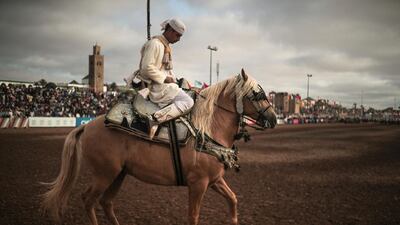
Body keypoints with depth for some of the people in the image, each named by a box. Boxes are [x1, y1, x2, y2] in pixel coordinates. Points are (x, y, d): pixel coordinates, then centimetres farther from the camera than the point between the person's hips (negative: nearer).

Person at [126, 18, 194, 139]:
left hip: (164, 83, 10)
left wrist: (172, 78, 13)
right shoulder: (155, 43, -13)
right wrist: (165, 78, -17)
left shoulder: (165, 45, 19)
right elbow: (147, 68, -22)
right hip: (157, 86, -10)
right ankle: (156, 118, -28)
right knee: (188, 102, -19)